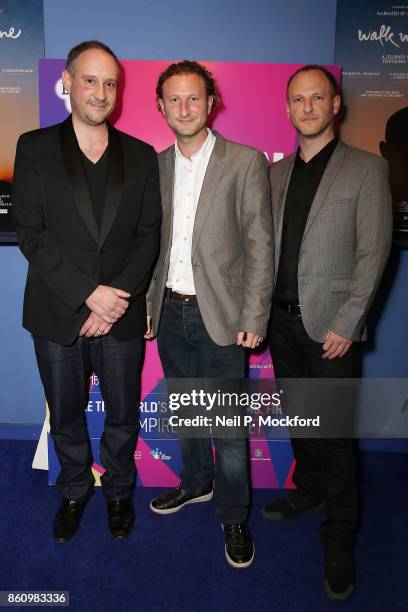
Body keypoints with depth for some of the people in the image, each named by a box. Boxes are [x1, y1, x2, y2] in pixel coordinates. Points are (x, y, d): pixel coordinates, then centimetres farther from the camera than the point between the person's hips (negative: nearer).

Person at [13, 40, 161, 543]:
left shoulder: (141, 156, 4)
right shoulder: (34, 148, 0)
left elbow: (148, 236, 0)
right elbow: (30, 234, -8)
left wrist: (115, 298, -12)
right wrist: (89, 293, -16)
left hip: (122, 315, 1)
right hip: (57, 314, 0)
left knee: (123, 416, 14)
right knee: (65, 418, 16)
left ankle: (118, 490, 40)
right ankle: (74, 491, 41)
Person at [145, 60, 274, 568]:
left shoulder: (246, 162, -6)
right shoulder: (156, 166, 8)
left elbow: (260, 246, -8)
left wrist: (254, 318, -12)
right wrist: (146, 304, 7)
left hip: (220, 315, -4)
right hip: (169, 312, 5)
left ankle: (233, 515, 25)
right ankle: (196, 482, 43)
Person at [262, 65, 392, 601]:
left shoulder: (366, 169, -2)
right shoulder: (276, 172, 12)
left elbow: (373, 253, -8)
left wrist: (345, 323, -13)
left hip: (330, 325, -4)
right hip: (280, 318, 5)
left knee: (334, 432, 1)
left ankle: (339, 541, 19)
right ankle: (309, 491, 40)